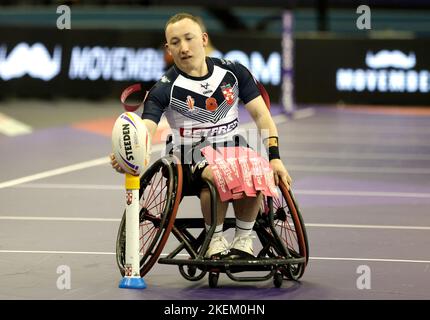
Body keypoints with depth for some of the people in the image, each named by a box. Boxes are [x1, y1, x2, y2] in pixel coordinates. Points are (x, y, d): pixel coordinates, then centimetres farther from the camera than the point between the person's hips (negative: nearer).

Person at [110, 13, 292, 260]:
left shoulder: (233, 72, 0)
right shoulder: (166, 88, -10)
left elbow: (261, 115, 1)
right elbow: (145, 131, -23)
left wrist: (274, 158, -13)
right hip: (192, 157, -2)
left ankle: (244, 238, -8)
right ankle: (216, 240, -12)